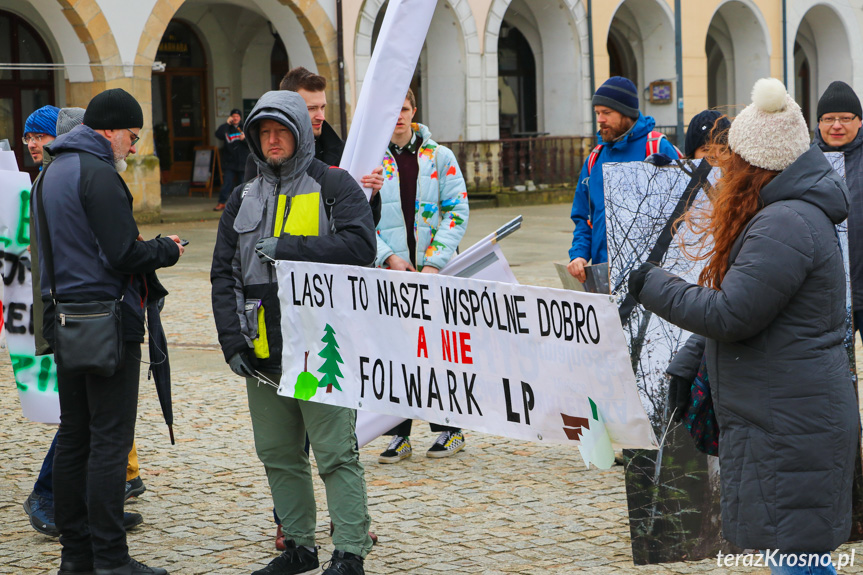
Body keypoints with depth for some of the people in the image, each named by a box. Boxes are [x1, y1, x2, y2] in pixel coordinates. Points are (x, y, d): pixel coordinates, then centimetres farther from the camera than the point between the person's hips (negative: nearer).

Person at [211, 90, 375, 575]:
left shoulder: (335, 186, 0)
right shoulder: (244, 200, 15)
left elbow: (359, 247, -15)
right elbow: (224, 274, 12)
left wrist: (287, 247, -15)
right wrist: (233, 341, 1)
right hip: (263, 352, 6)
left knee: (336, 454, -5)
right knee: (278, 454, 11)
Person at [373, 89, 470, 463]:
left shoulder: (439, 157, 4)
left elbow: (457, 211, 0)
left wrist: (434, 262, -10)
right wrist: (389, 257, -11)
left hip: (434, 270, 0)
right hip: (388, 271, 1)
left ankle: (449, 429, 15)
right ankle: (399, 435, 8)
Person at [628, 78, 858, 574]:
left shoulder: (784, 225, -19)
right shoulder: (798, 212, 15)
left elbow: (730, 316, -20)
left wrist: (652, 285, -9)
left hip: (791, 429, -11)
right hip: (792, 419, 11)